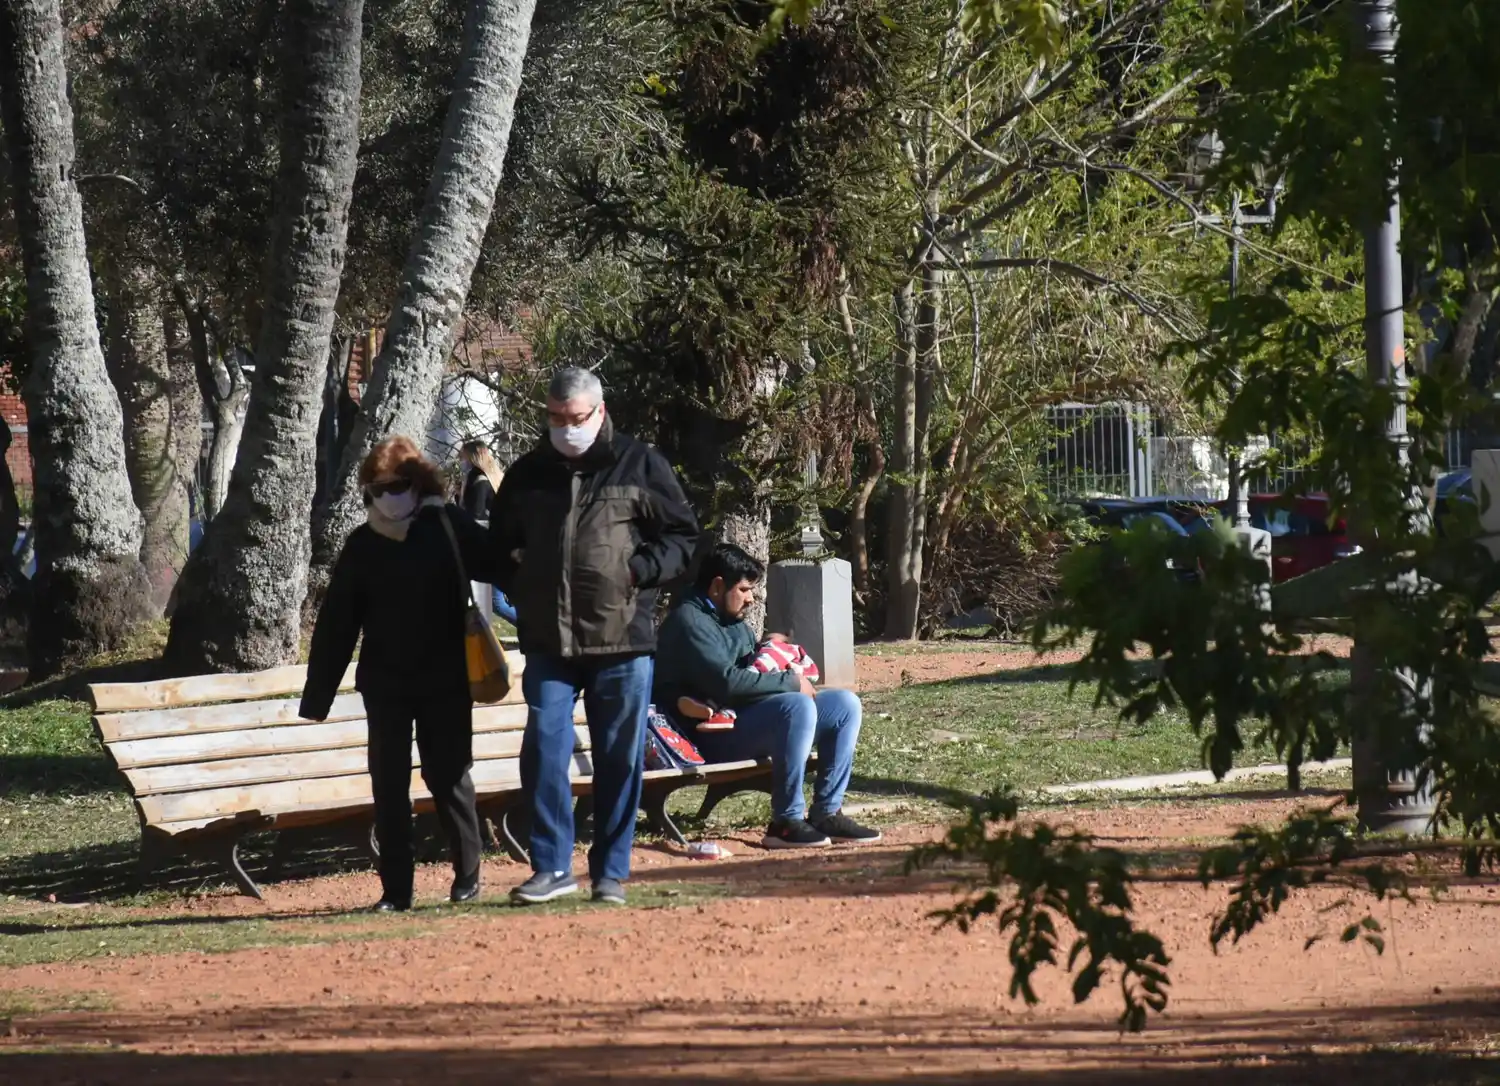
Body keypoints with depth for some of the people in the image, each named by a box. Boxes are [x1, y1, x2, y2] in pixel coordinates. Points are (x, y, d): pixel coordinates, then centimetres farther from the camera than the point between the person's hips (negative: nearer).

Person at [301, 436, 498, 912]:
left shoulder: (450, 528, -2)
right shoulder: (362, 545, 4)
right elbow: (335, 623, 6)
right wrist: (318, 694, 3)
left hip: (444, 680, -2)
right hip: (384, 684, 2)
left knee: (448, 776, 4)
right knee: (388, 784, 2)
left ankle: (468, 876, 17)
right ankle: (395, 889, 8)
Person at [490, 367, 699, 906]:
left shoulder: (640, 466, 2)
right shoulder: (527, 474, 11)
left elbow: (683, 537, 5)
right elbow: (499, 547, 23)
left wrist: (640, 570, -11)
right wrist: (520, 589, 6)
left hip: (622, 640, -2)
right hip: (548, 642, 2)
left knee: (620, 759, 3)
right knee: (544, 748, -9)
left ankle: (611, 872, 12)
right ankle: (552, 866, -1)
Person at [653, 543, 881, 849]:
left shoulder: (731, 620, 20)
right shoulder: (689, 620, -13)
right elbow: (726, 681, -25)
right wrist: (790, 682, -17)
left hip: (746, 716, 11)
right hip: (714, 732, -11)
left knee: (846, 704, 5)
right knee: (797, 706, -34)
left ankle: (826, 813, -1)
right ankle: (786, 822, -29)